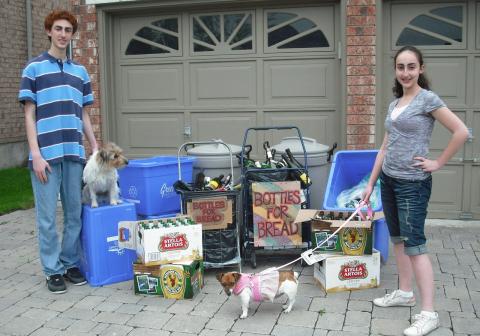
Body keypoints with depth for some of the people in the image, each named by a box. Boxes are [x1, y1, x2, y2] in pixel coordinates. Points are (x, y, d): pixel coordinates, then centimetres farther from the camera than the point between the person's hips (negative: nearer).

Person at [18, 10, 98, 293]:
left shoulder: (81, 72, 14)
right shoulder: (34, 68, 2)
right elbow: (29, 115, -2)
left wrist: (95, 147, 10)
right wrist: (36, 155, -9)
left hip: (75, 153, 4)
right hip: (46, 154, -4)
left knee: (75, 214, 8)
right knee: (48, 217, 2)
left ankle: (71, 264, 21)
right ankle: (53, 270, 13)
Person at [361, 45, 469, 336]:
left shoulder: (428, 98, -10)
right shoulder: (394, 104, 12)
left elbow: (462, 132, -15)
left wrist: (438, 163, -11)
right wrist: (371, 183, 13)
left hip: (412, 183, -8)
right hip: (389, 180, 8)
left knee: (414, 244, -8)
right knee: (398, 239, 15)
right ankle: (405, 292, 31)